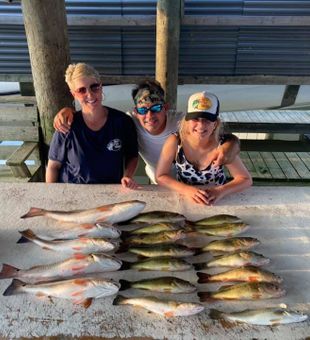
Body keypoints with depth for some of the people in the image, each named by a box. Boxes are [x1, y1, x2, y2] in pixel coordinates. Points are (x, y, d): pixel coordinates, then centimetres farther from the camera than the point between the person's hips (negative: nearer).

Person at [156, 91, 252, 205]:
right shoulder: (174, 142, -19)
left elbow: (245, 179, -11)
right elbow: (161, 176, -12)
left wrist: (220, 192, -27)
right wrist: (188, 190, -25)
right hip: (185, 198, 0)